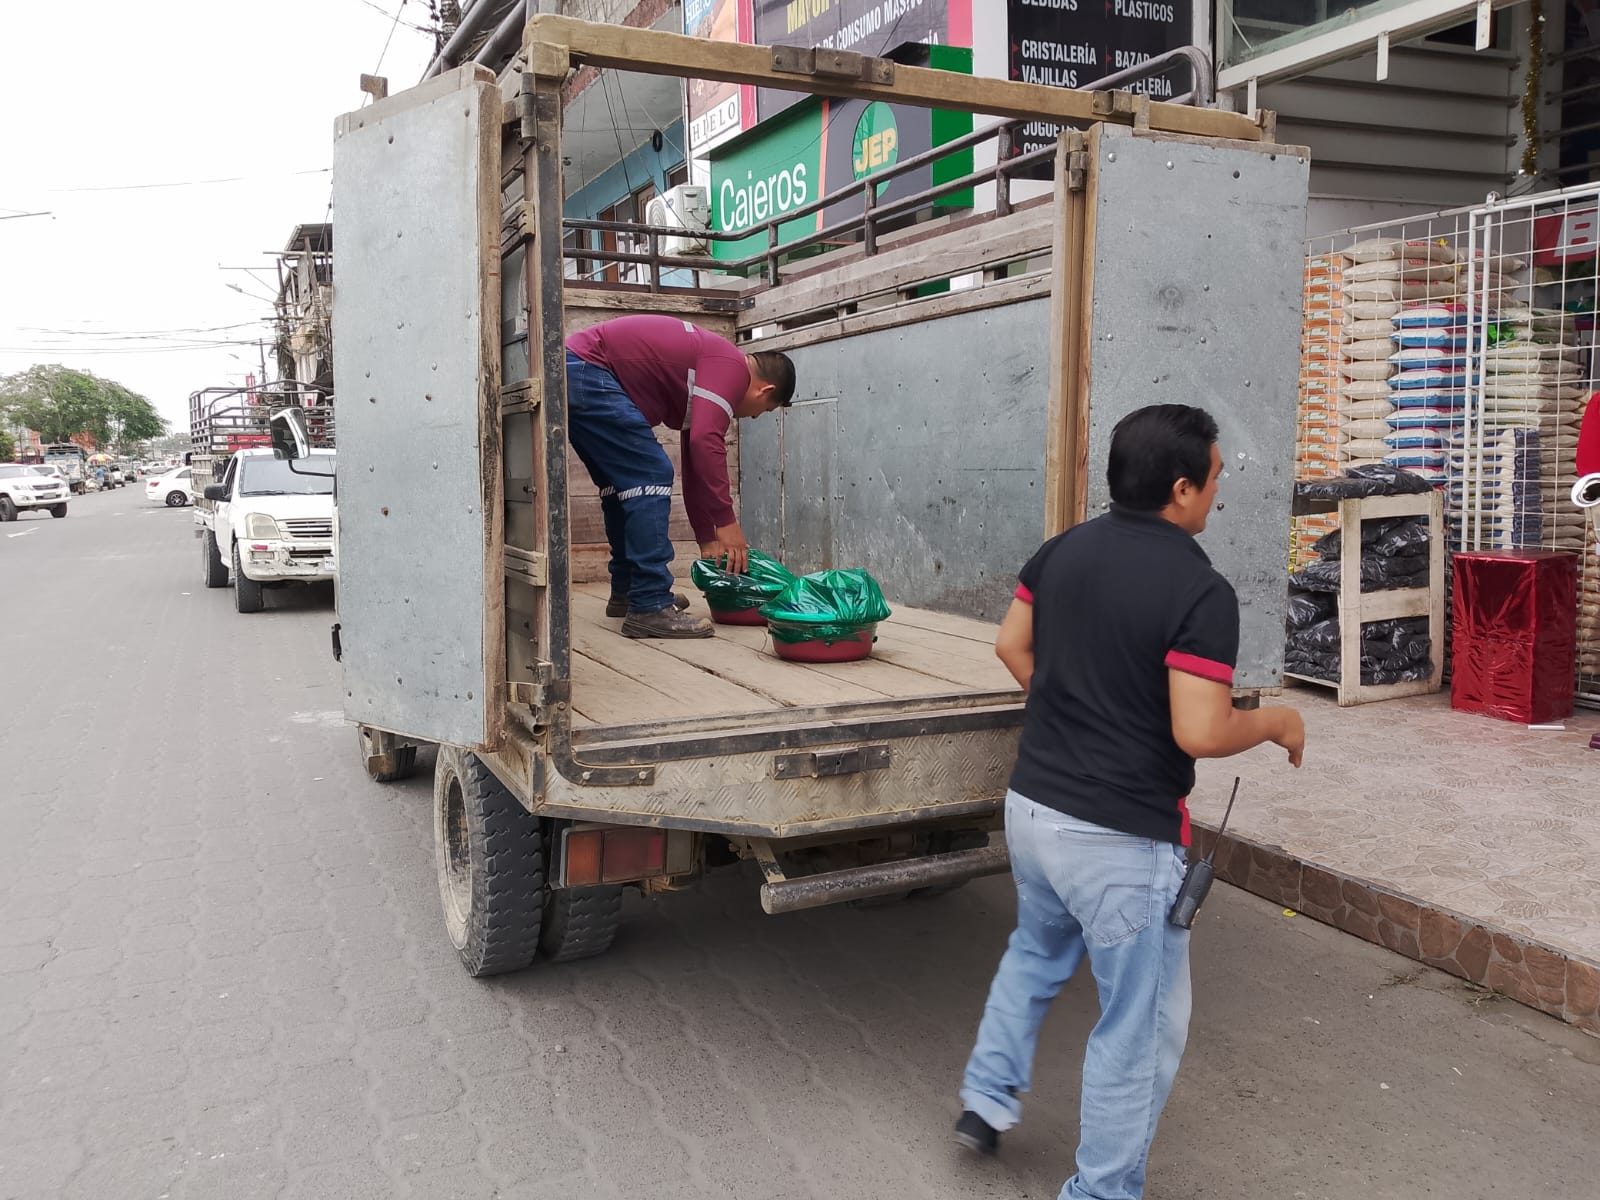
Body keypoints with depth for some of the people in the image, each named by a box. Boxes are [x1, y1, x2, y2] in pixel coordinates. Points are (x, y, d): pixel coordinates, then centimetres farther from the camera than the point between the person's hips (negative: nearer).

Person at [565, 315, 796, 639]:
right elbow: (706, 442, -22)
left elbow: (694, 465, 25)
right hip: (587, 371, -11)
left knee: (625, 481, 18)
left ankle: (625, 590, 28)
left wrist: (707, 539, 26)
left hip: (575, 373, 11)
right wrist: (726, 521, -16)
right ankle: (649, 607, -12)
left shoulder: (710, 369, 22)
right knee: (651, 476, -11)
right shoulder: (731, 366, -8)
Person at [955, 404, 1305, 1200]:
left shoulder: (1064, 549, 0)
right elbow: (1198, 734, -24)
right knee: (1141, 1022, 11)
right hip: (1121, 838, -7)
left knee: (1037, 950, 33)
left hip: (1031, 805, 7)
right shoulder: (1201, 592, -20)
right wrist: (1275, 723, -5)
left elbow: (1011, 646, 11)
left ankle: (987, 1098, 39)